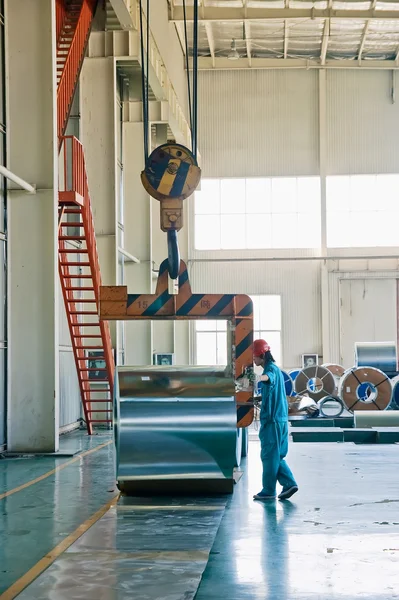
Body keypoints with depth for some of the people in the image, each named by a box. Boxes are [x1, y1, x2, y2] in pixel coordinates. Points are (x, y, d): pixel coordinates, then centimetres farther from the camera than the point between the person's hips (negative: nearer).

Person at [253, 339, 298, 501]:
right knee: (276, 456, 14)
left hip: (272, 419, -10)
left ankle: (268, 491, 3)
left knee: (269, 455, -3)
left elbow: (270, 377, -41)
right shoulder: (274, 369, 18)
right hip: (279, 419, 10)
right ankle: (289, 483, 7)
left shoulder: (271, 368, -14)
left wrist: (263, 377, -60)